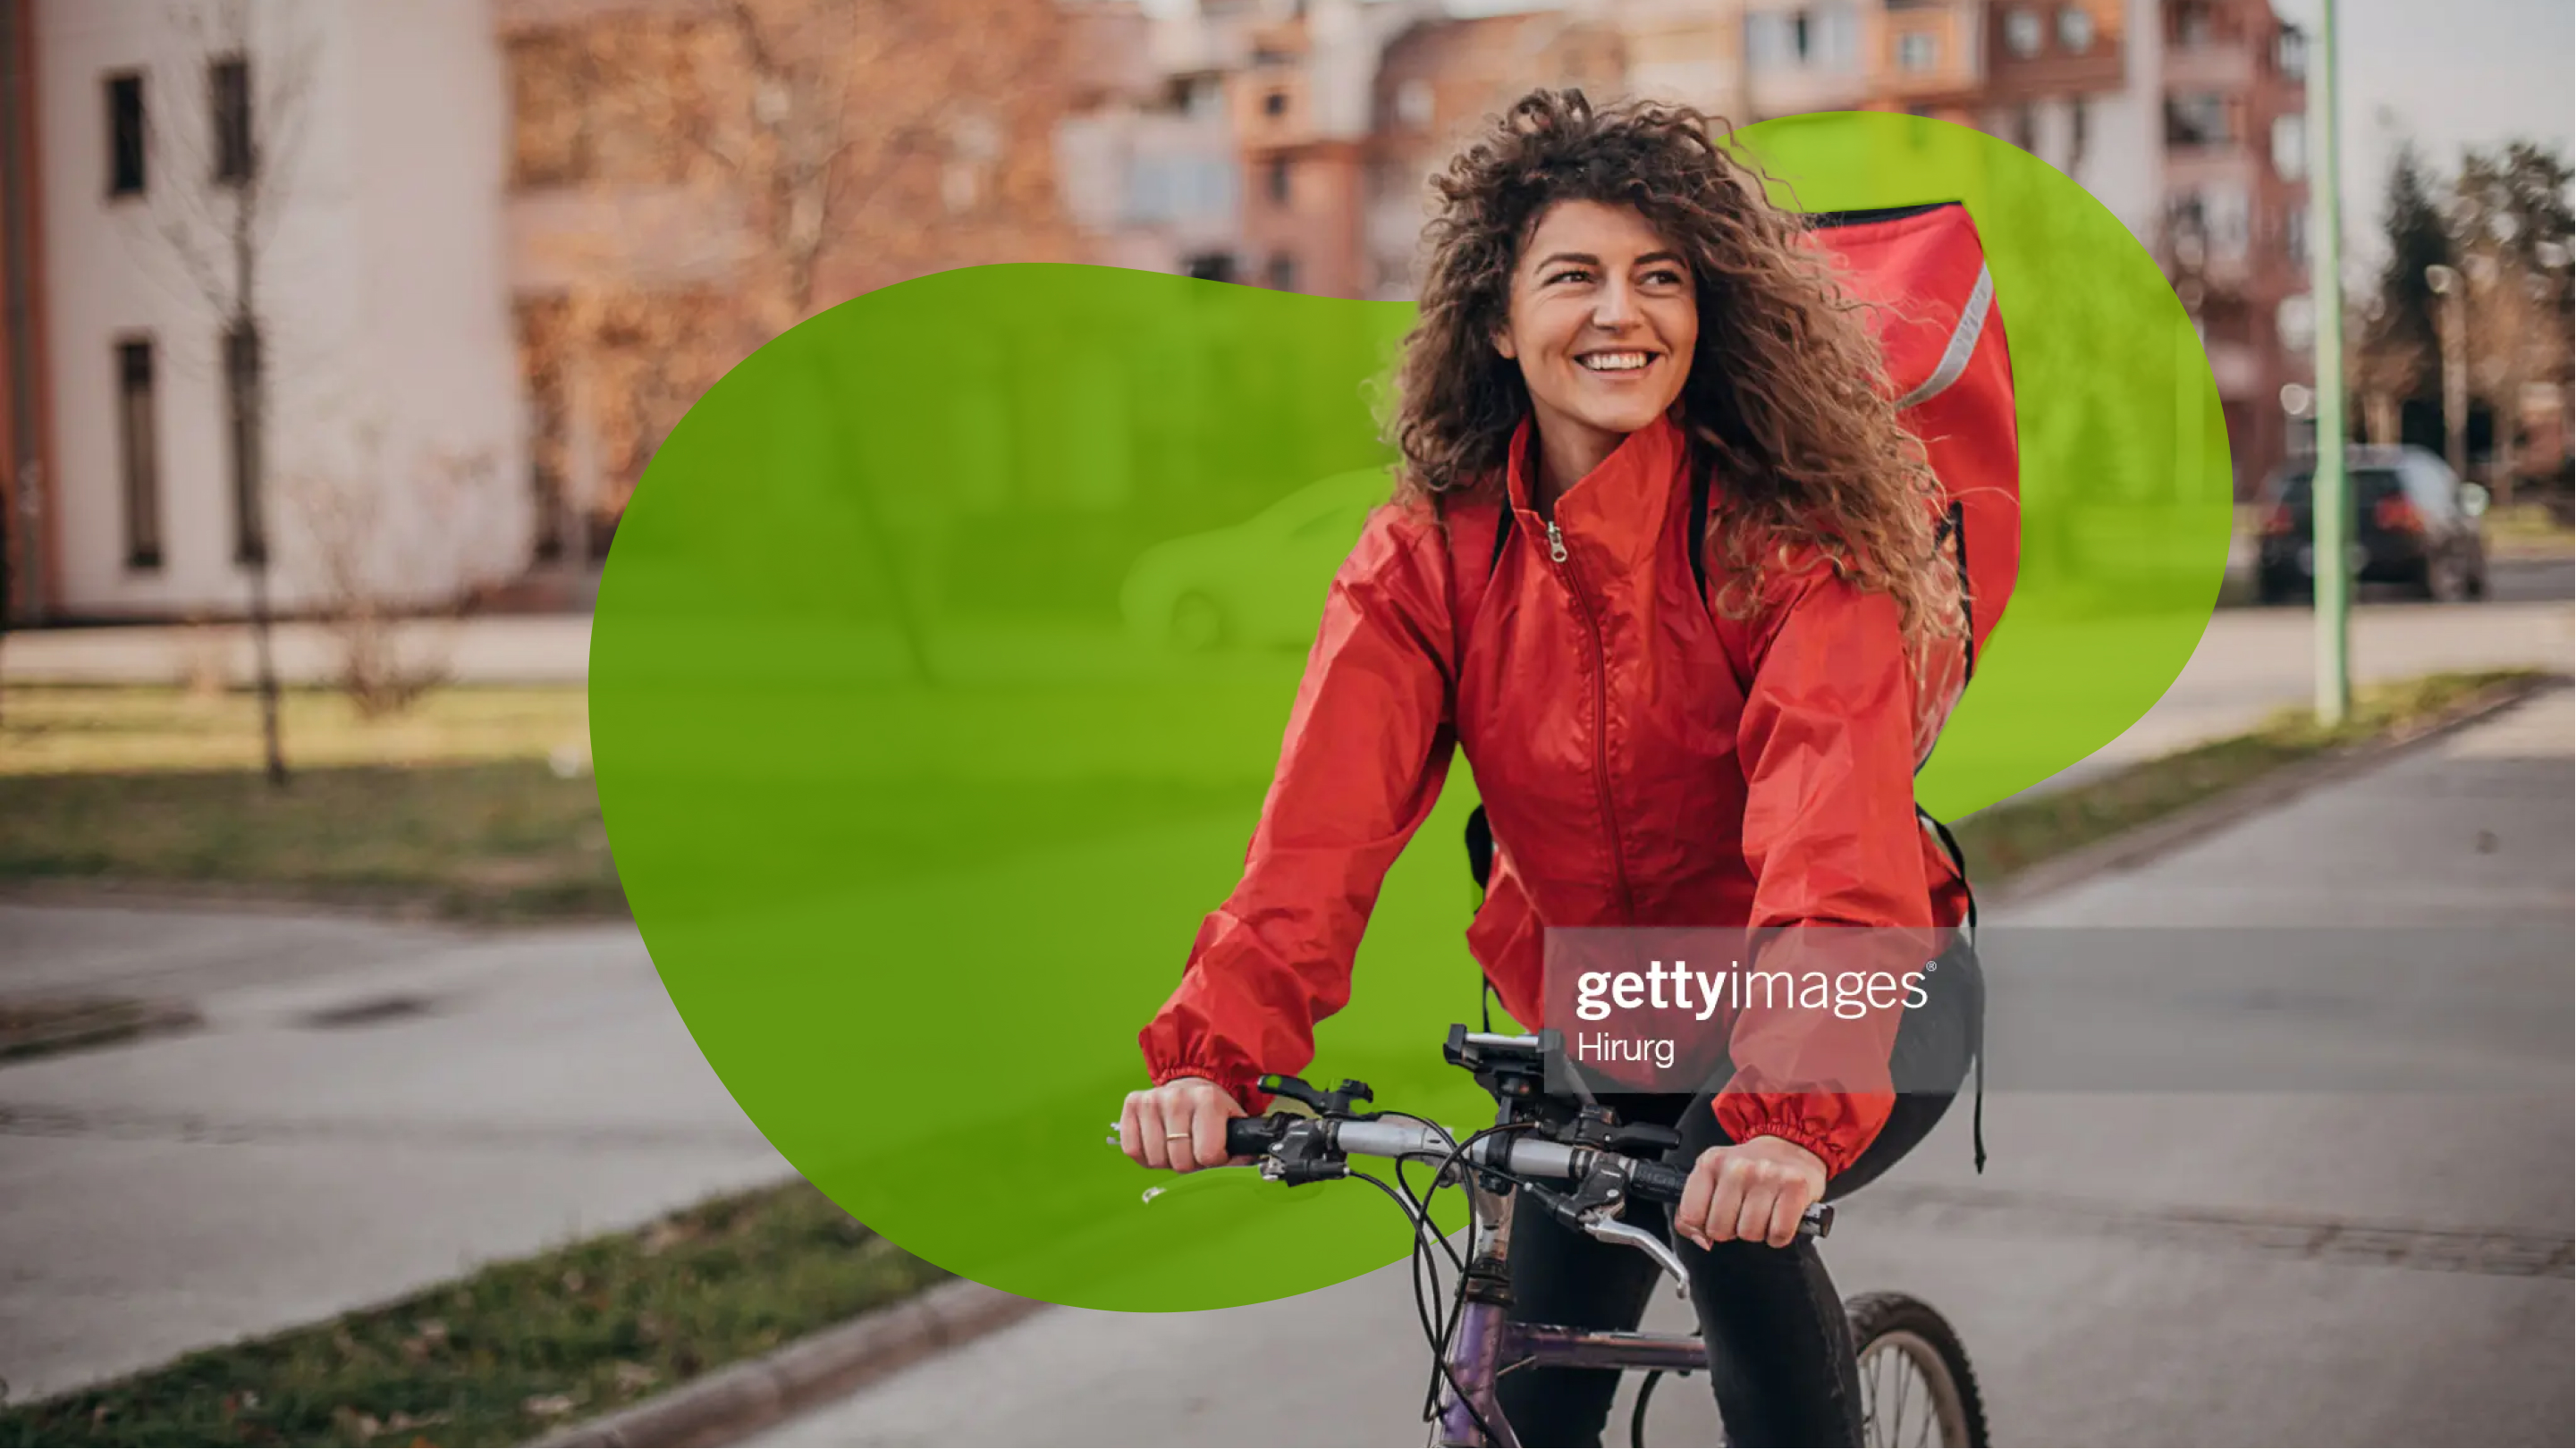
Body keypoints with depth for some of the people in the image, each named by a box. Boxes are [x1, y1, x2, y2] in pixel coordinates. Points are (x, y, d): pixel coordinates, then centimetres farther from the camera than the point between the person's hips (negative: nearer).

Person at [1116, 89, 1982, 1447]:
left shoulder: (1790, 531, -22)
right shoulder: (1427, 554, -11)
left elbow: (1835, 833, -35)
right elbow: (1322, 818, -24)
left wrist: (1792, 1111, -51)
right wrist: (1213, 1053, -40)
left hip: (1855, 1007, -3)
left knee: (1726, 1198, -32)